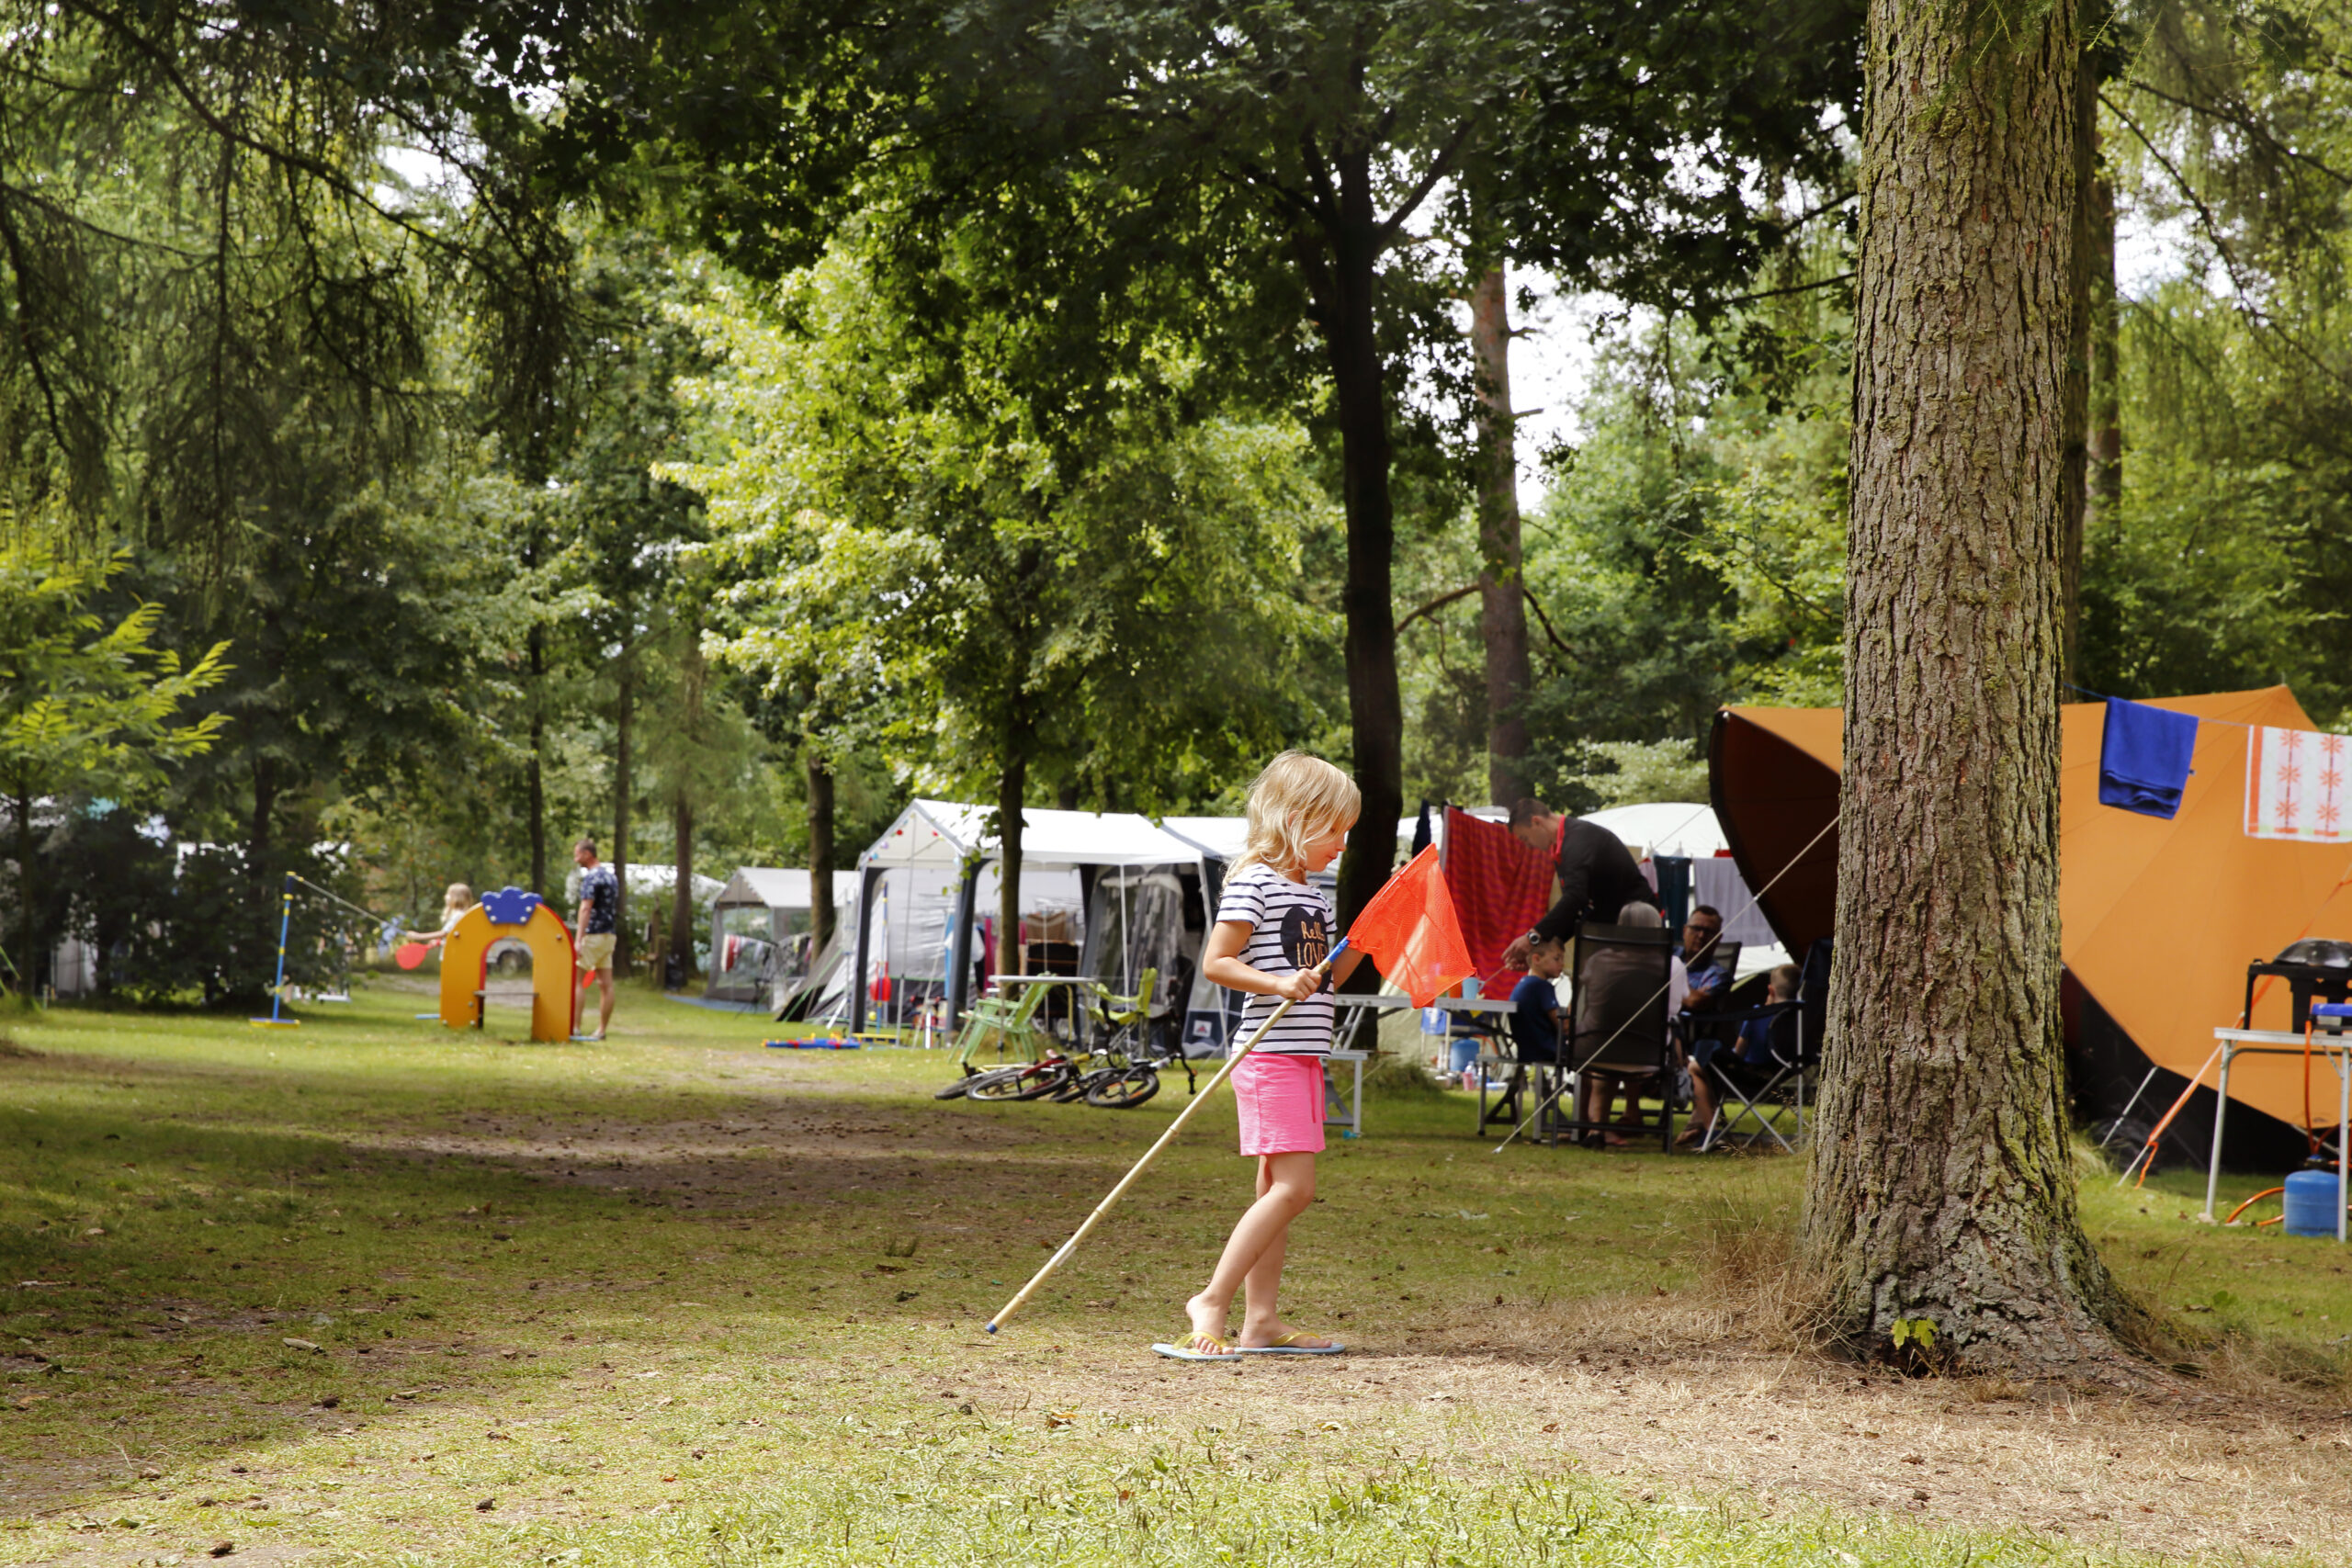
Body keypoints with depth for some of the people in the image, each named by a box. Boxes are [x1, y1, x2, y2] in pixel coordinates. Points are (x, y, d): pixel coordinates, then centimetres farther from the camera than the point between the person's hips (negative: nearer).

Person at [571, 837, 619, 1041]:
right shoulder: (611, 877, 16)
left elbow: (586, 908, -21)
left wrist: (578, 939, -26)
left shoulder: (591, 878, -12)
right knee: (606, 984, 5)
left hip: (593, 934, -9)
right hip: (610, 934, 9)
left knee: (577, 980, -6)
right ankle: (602, 1029, 6)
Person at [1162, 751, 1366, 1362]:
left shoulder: (1311, 894, 17)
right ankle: (1212, 1301, -10)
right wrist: (1277, 983, -27)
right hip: (1271, 1054, -10)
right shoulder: (1254, 882, -10)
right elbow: (1215, 962, -14)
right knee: (1292, 1186, -14)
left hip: (1303, 1055, 10)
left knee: (1276, 1187, 9)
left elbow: (1328, 973, 23)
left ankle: (1261, 1319, 12)